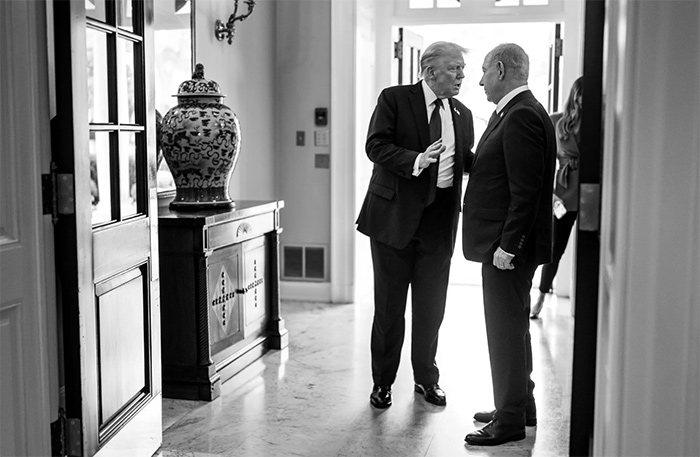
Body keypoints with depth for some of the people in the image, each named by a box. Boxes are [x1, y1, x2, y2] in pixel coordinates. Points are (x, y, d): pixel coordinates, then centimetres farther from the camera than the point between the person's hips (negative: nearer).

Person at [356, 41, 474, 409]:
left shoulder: (462, 114, 12)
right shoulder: (394, 99, -3)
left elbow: (467, 162, 13)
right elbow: (376, 146, -13)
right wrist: (416, 161, -27)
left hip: (440, 221, 4)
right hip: (395, 216, -4)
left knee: (431, 307, 11)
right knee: (389, 306, 5)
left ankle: (426, 379, 29)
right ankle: (382, 382, 20)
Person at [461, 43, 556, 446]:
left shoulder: (522, 116, -18)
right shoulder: (514, 112, 14)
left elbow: (526, 191, -23)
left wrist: (507, 245, -22)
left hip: (510, 247, -11)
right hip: (504, 241, 11)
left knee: (507, 329, -2)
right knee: (511, 326, 19)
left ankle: (511, 421, 10)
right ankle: (519, 407, 32)